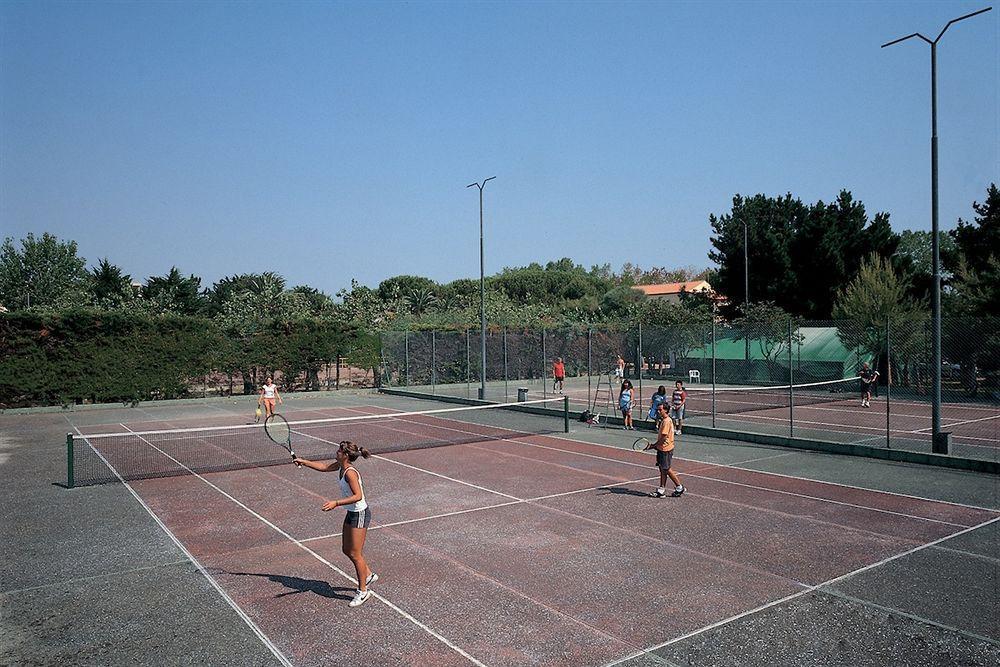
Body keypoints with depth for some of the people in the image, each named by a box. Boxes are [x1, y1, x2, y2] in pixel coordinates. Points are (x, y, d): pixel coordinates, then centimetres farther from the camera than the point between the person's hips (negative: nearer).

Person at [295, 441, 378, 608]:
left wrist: (336, 503, -39)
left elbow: (358, 496, -33)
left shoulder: (350, 472, -27)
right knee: (347, 550, 18)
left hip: (360, 514, -9)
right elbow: (324, 467, 18)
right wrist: (304, 462, 17)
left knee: (355, 554, 0)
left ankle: (363, 591, 14)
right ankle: (368, 575, 36)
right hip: (352, 513, 9)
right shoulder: (340, 466, 1)